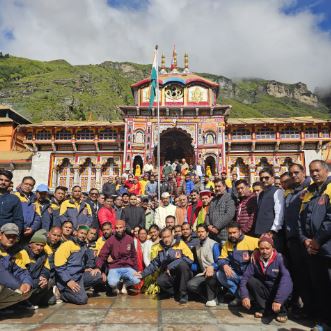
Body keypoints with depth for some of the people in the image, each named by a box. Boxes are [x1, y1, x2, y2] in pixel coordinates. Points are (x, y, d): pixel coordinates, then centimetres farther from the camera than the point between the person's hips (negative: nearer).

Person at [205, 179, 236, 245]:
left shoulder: (229, 198, -3)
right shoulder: (213, 200, 18)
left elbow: (229, 215, -15)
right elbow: (208, 214, 17)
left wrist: (217, 227, -15)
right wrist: (208, 225, -2)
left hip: (224, 234, -6)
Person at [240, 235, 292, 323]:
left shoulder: (279, 258, -19)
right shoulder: (255, 259, -11)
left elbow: (286, 277, -34)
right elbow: (245, 277, -14)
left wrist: (278, 300, -43)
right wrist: (244, 296, -28)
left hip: (277, 291, -2)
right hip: (264, 292, 2)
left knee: (286, 284, -32)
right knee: (251, 281, -23)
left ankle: (282, 311, -4)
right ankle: (263, 308, -4)